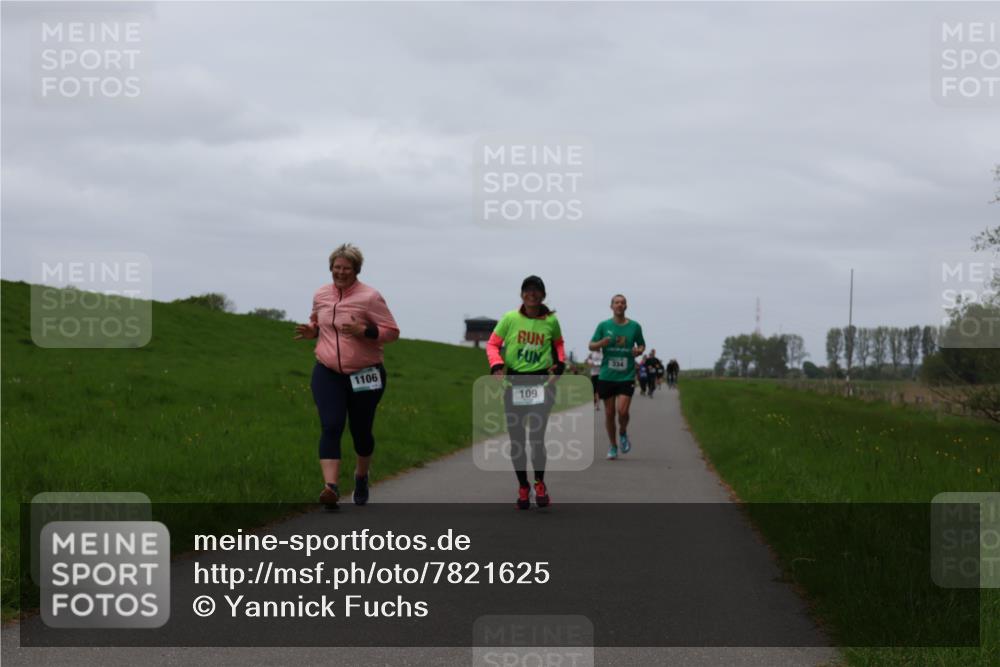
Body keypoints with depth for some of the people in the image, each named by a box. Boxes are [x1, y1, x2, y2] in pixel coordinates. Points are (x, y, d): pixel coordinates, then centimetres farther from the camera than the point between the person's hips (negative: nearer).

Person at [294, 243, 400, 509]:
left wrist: (363, 332, -25)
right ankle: (331, 487, -24)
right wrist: (310, 331, 0)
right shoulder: (321, 295, 5)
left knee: (361, 431, 12)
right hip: (327, 374, 2)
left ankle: (361, 475, 41)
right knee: (331, 427, -15)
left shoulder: (369, 297, -10)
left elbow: (392, 331, -9)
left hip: (364, 375, -2)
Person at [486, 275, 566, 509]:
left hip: (541, 382, -1)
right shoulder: (510, 319, -3)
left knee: (536, 438, -10)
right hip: (514, 383, 1)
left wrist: (559, 363, 4)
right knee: (517, 440, 6)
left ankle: (540, 483, 15)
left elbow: (558, 343, 19)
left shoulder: (551, 321, 1)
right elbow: (492, 344, 3)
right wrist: (497, 365, -13)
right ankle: (523, 487, 24)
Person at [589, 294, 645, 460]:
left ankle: (623, 434, 18)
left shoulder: (634, 326, 4)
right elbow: (591, 345, 6)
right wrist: (601, 343, -16)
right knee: (609, 413, 5)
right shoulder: (604, 325, 3)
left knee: (622, 411, -14)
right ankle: (613, 446, 22)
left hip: (627, 376, -1)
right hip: (607, 376, 1)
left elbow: (642, 344, 17)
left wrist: (639, 350, -7)